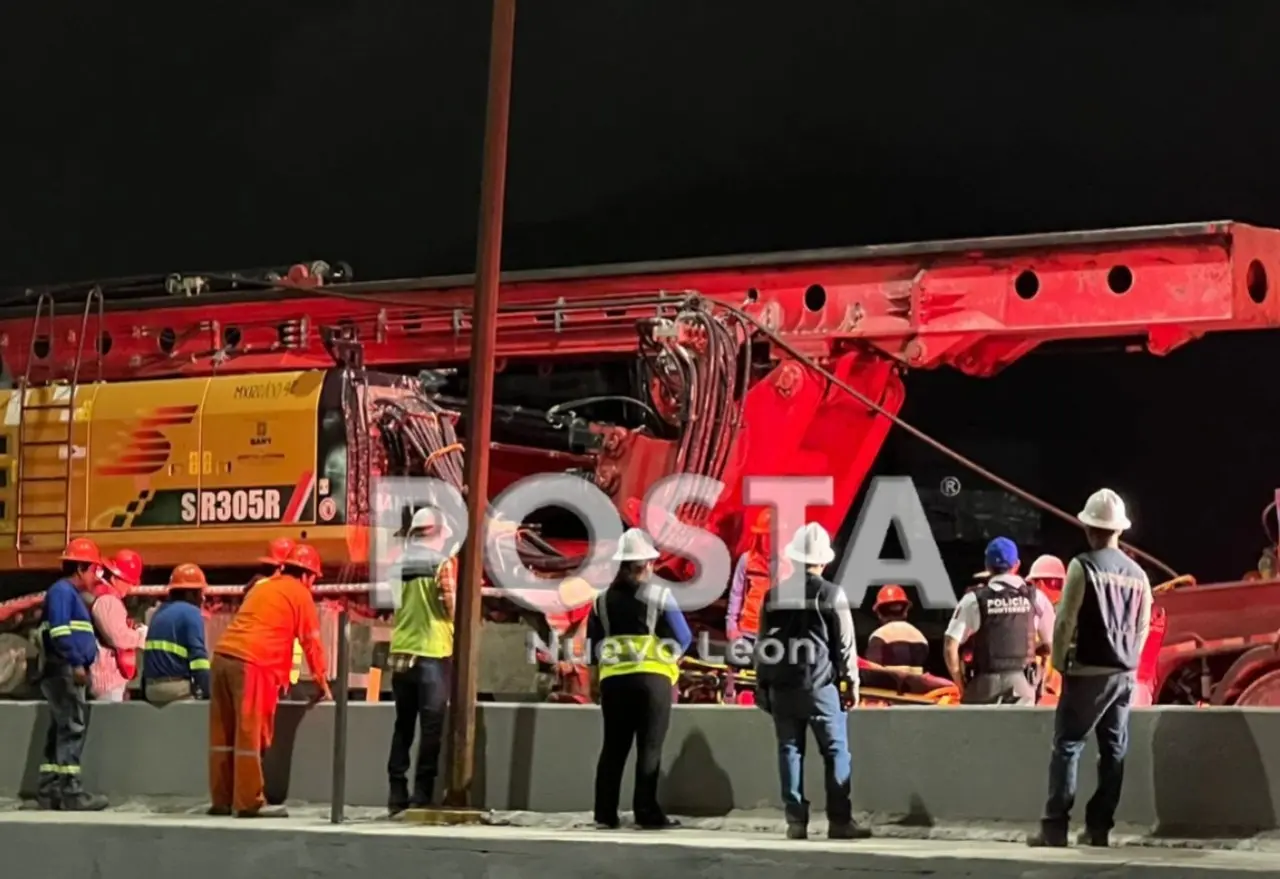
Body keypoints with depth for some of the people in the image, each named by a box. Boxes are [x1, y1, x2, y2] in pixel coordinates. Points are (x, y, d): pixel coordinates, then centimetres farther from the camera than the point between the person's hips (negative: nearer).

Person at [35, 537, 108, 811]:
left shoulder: (71, 593, 22)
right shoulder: (62, 591, -10)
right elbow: (59, 631, -21)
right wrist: (76, 663, -26)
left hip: (70, 673, 11)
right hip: (65, 671, -11)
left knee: (61, 731, 11)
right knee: (73, 728, -13)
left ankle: (49, 790, 13)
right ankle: (70, 791, -16)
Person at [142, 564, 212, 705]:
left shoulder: (159, 613, 19)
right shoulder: (190, 612, -5)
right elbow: (198, 655, -14)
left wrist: (144, 692, 24)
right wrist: (208, 693, -16)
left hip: (152, 687, 8)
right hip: (178, 687, -8)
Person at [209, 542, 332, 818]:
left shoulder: (262, 587, 28)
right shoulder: (300, 594, 6)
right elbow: (312, 642, 6)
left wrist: (279, 679, 37)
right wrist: (323, 683, 16)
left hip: (223, 656, 7)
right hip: (250, 664, -7)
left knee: (223, 734, 9)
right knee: (250, 735, -5)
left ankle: (222, 800, 13)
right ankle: (249, 803, -5)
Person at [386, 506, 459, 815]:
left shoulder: (401, 563, 7)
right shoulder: (443, 563, -6)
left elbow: (393, 606, 13)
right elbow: (451, 608, -8)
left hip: (401, 653, 5)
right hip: (433, 653, -5)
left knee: (403, 725, 9)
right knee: (430, 727, -1)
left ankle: (397, 793, 7)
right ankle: (422, 793, -6)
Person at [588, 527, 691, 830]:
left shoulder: (603, 600, 8)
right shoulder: (658, 596, -4)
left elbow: (593, 644, 9)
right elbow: (682, 638, -3)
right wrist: (670, 656, 15)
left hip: (613, 680, 4)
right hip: (652, 679, -4)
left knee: (613, 747, 8)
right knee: (649, 748, -1)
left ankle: (605, 814, 6)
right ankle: (646, 813, -5)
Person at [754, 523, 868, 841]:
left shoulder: (775, 595, 4)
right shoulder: (832, 595, -5)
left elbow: (763, 644, 7)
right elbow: (845, 644, -3)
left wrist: (762, 684, 14)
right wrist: (852, 682, 5)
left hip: (782, 686, 3)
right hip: (820, 686, -3)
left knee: (790, 751, 7)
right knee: (836, 752, 2)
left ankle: (796, 820, 4)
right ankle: (840, 821, -3)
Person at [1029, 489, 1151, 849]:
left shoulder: (1083, 566, -10)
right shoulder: (1137, 574, 8)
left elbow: (1065, 620, -11)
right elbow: (1143, 627, 12)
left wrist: (1059, 662, 0)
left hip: (1088, 671, -5)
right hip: (1125, 674, 5)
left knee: (1067, 745, -3)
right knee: (1113, 750, 7)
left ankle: (1055, 827, -8)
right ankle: (1099, 828, 8)